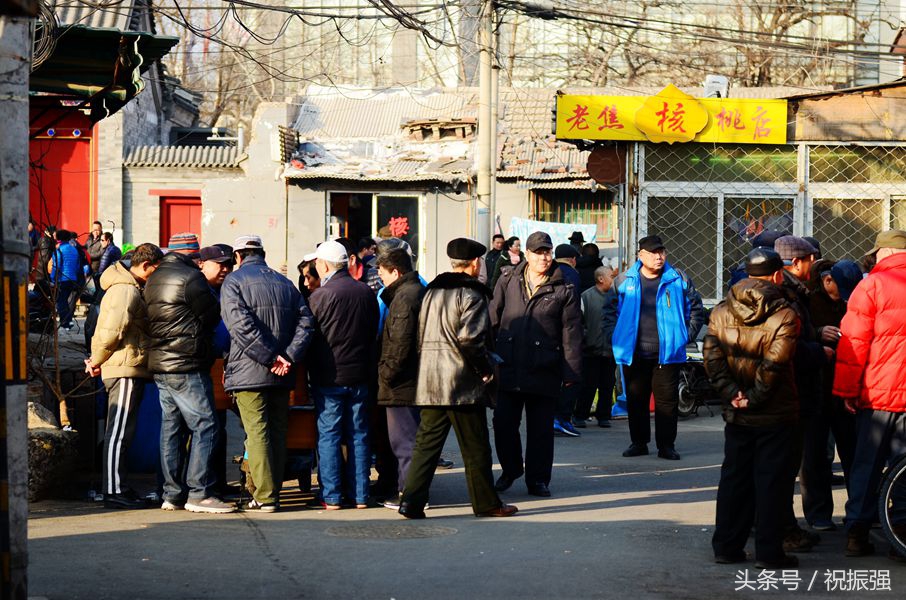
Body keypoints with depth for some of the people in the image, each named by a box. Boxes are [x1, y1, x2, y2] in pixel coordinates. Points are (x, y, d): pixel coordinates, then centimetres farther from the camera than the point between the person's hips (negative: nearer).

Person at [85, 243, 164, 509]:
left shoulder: (130, 289, 20)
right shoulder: (126, 290, -14)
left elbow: (107, 332, 22)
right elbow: (111, 332, -21)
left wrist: (97, 360, 11)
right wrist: (97, 362, -7)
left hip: (129, 370, 10)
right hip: (126, 370, -10)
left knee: (121, 432, 12)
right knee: (119, 432, -8)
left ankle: (118, 488, 17)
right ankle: (114, 491, -7)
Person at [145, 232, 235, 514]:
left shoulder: (154, 279, 16)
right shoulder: (190, 277, -11)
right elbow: (213, 315, -6)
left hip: (159, 364, 9)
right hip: (186, 366, -9)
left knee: (172, 428, 11)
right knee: (205, 426, -6)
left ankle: (173, 494, 12)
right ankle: (199, 493, -10)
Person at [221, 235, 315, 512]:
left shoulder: (234, 281, -1)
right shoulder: (284, 282, 15)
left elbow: (240, 324, -16)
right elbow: (306, 321, 4)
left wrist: (270, 358, -16)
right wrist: (288, 357, -6)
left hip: (249, 372, -5)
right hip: (282, 375, 5)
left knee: (257, 433, -3)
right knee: (278, 432, 11)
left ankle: (265, 496, -5)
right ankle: (273, 492, 16)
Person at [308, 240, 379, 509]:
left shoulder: (320, 295, -13)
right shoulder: (367, 293, 2)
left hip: (329, 376, -4)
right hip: (360, 375, 4)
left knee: (328, 435, 3)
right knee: (358, 434, 10)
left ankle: (331, 496, 3)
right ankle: (360, 495, 13)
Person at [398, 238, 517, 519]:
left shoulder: (432, 291, 13)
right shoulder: (471, 293, -10)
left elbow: (421, 335, 15)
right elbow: (470, 338, -20)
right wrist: (486, 370, -10)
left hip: (430, 382, 7)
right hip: (462, 383, -6)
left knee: (427, 443, 7)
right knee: (475, 446, 4)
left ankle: (411, 501, -1)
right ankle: (486, 503, 13)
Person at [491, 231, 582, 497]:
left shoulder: (563, 290, 1)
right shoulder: (508, 281, 7)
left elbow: (571, 333, 0)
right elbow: (493, 320, 9)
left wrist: (571, 372, -5)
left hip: (544, 372, -2)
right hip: (508, 368, 2)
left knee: (541, 429, 4)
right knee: (503, 423, 5)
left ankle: (538, 479, 16)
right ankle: (510, 470, 26)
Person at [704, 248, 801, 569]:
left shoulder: (721, 312, 2)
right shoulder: (784, 316, -12)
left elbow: (712, 358, -6)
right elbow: (774, 363, -20)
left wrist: (731, 393, -7)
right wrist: (755, 397, -12)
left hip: (737, 414, 4)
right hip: (775, 415, -4)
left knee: (734, 479, 13)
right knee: (771, 481, 2)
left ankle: (727, 546, 17)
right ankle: (769, 552, 5)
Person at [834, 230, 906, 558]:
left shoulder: (872, 285, -7)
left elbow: (854, 343, -8)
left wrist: (847, 390, -2)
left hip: (878, 392, -2)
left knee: (867, 465, 7)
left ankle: (857, 533, 7)